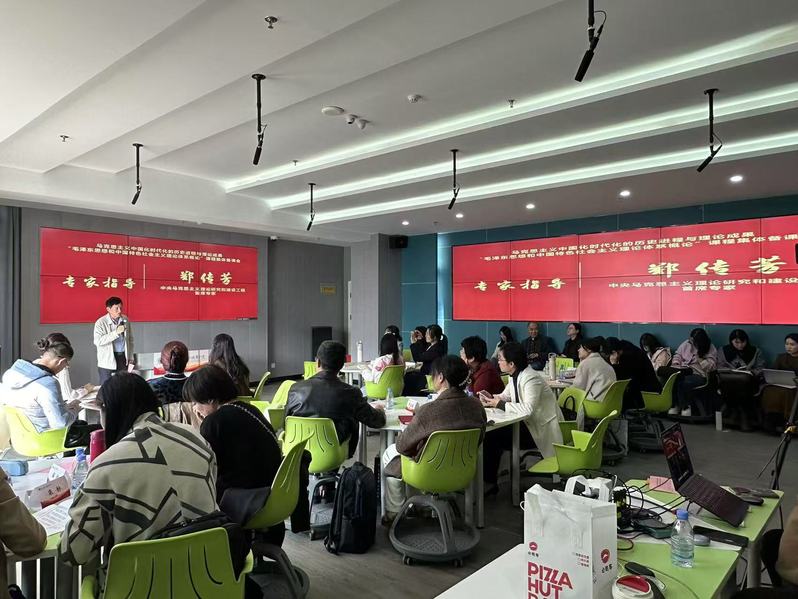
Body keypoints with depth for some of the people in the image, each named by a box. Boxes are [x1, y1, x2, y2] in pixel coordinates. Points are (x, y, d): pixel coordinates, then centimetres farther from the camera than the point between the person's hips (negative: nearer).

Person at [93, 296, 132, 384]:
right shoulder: (101, 322, -10)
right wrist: (116, 332, -29)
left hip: (123, 358, 4)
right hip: (107, 361, -4)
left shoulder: (125, 320, 4)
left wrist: (130, 358, 11)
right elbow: (98, 341, -23)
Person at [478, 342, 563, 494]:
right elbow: (505, 396, 14)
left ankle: (490, 483, 1)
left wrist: (499, 404, -27)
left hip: (542, 430, -9)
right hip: (528, 423, 9)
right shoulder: (515, 376, 4)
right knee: (490, 433, -5)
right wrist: (491, 398, -9)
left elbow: (528, 409, -35)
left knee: (493, 438, -16)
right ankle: (488, 479, 4)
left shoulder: (531, 379, -24)